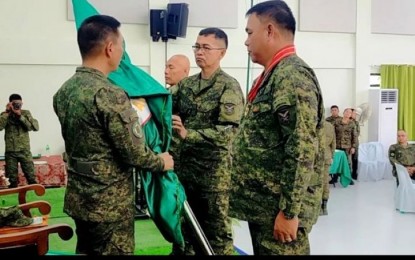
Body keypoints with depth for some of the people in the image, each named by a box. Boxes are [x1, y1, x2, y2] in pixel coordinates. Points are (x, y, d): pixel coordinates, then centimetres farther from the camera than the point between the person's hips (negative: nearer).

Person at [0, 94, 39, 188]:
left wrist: (20, 116, -16)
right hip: (10, 152, 1)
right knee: (13, 180, 8)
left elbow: (35, 127, -12)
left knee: (31, 178, 0)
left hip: (25, 150, 0)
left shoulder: (26, 113, 2)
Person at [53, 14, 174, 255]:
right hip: (110, 204, -8)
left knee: (86, 251, 20)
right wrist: (162, 162, -1)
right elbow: (135, 153, -20)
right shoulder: (110, 95, -23)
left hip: (78, 198, 8)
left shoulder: (64, 90, 4)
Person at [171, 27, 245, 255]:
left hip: (215, 169, -6)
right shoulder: (185, 85, 9)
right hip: (186, 165, 6)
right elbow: (171, 115, 14)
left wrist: (188, 134, -27)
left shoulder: (229, 86, -9)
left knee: (216, 229, 4)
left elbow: (227, 131, -18)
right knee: (187, 225, 15)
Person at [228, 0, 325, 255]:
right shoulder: (274, 75, 14)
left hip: (279, 208, -10)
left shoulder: (292, 75, -17)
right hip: (264, 205, 10)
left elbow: (302, 151, -24)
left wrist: (289, 211, -23)